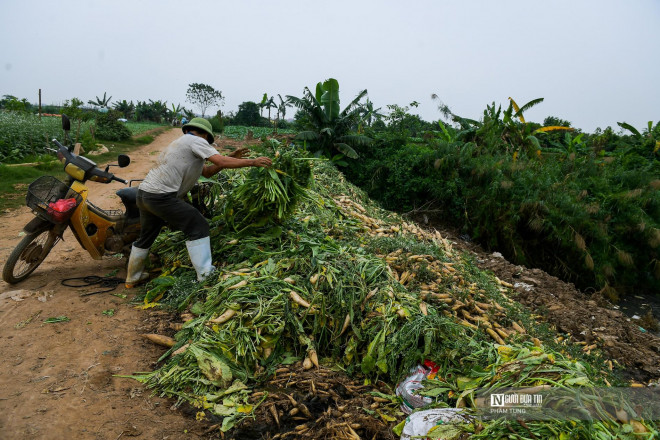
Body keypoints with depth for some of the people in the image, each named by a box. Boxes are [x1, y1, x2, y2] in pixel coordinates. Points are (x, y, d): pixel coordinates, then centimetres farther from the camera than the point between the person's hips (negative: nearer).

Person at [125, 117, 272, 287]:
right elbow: (221, 162, -14)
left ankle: (133, 278, 38)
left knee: (146, 237, 23)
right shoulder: (196, 141, -2)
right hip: (161, 196, -10)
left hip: (144, 193, 10)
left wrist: (232, 158, 16)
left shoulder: (182, 142, 26)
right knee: (198, 226, -4)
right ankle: (205, 275, -5)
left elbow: (207, 172, 24)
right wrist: (253, 162, -7)